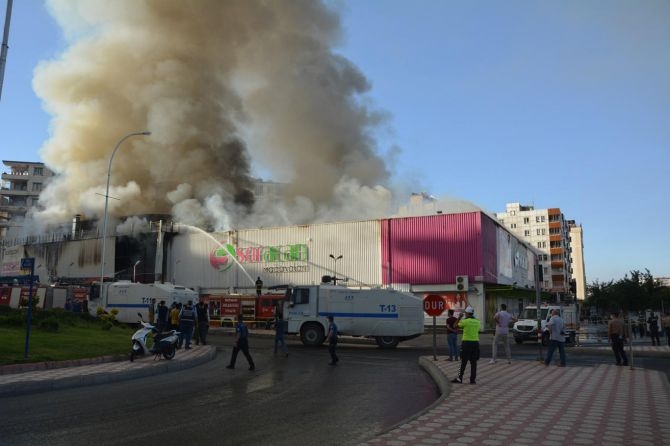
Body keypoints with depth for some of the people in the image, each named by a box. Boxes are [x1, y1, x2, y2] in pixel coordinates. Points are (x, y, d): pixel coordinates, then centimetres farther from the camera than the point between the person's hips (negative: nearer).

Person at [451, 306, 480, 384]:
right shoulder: (477, 322, 6)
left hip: (466, 343, -4)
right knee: (473, 362, 6)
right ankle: (473, 379, 6)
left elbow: (456, 326, 3)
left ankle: (459, 378, 7)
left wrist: (459, 317, 16)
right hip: (475, 342, 4)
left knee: (463, 362, 2)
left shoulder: (465, 321, -10)